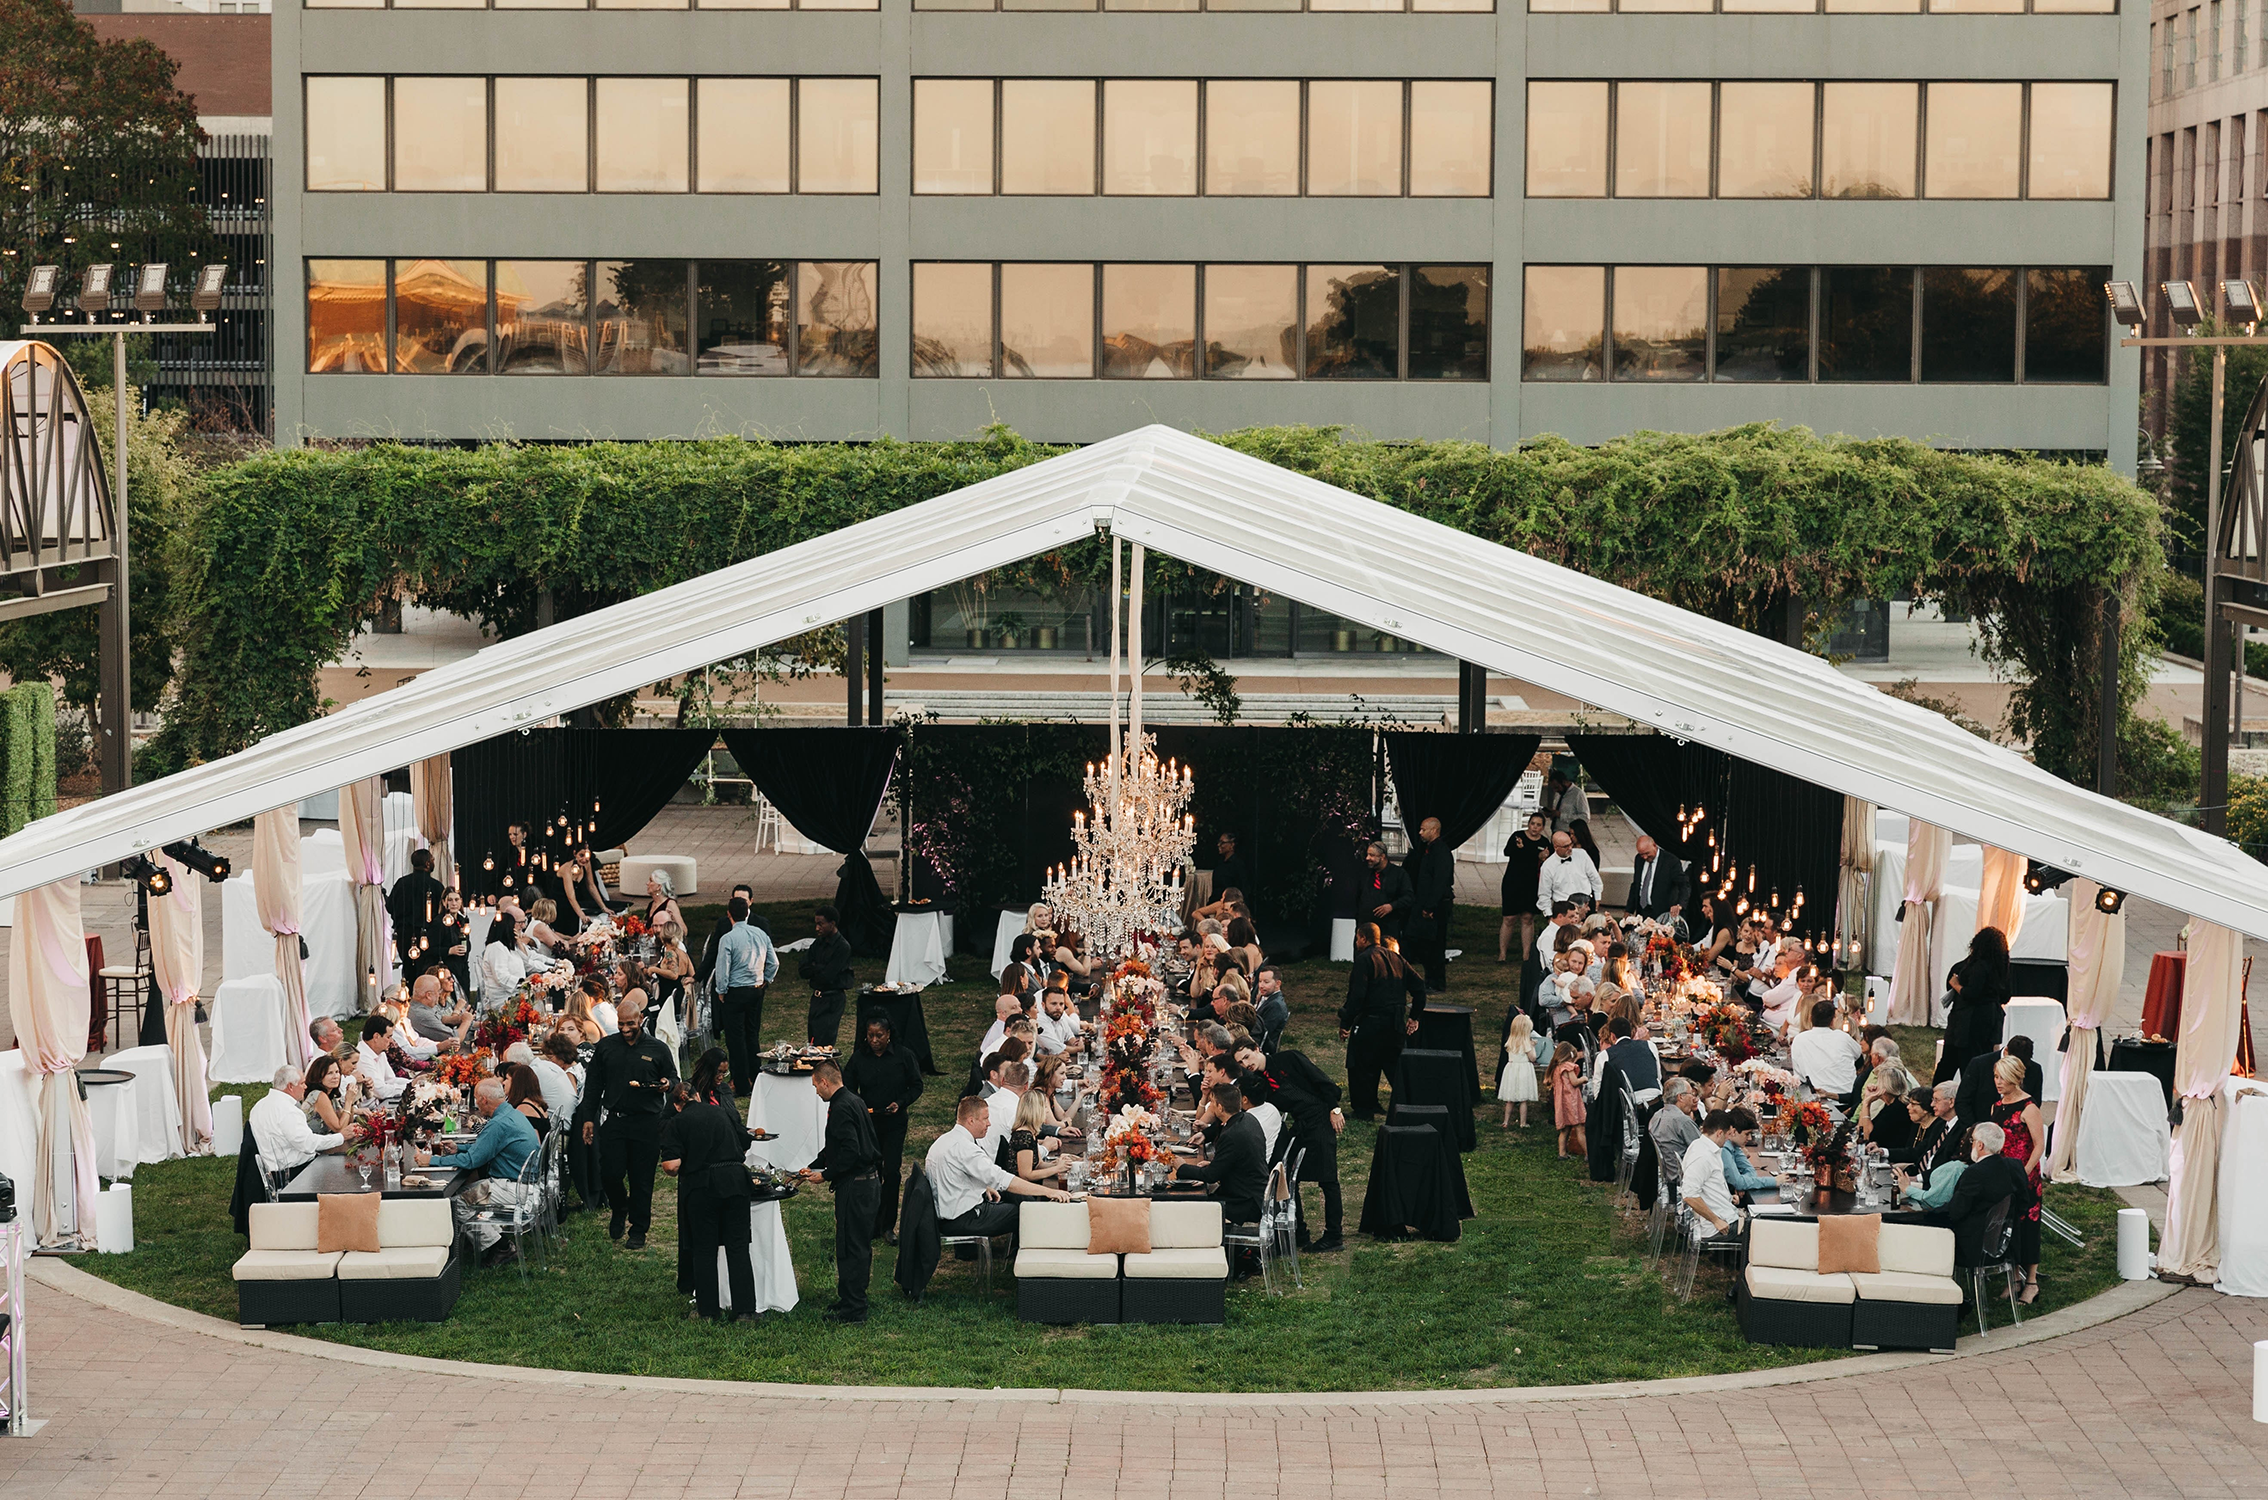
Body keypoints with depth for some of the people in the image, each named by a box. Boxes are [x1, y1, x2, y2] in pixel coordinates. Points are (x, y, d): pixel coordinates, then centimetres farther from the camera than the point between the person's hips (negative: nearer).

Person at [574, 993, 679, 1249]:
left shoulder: (657, 1050, 4)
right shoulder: (606, 1047, 7)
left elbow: (674, 1079, 13)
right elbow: (593, 1084, 11)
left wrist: (667, 1084, -12)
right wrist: (588, 1118, 6)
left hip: (647, 1123, -1)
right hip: (613, 1120, 1)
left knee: (641, 1180, 2)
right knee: (610, 1174, -3)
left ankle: (638, 1230, 15)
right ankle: (619, 1211, 27)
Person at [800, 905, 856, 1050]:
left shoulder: (842, 947, -13)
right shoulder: (818, 943, 9)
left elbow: (827, 976, -18)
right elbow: (802, 970, 4)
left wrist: (813, 969, -2)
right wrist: (820, 969, -7)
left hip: (833, 999, -8)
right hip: (817, 998, 8)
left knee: (823, 1044, -10)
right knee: (812, 1038, 9)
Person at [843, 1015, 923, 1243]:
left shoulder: (903, 1056, -4)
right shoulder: (859, 1058, 0)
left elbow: (916, 1086, 2)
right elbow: (848, 1088, 4)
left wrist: (900, 1103, -14)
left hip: (894, 1124, -1)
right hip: (867, 1123, 1)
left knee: (892, 1173, -6)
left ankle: (887, 1226, 5)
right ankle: (872, 1225, 15)